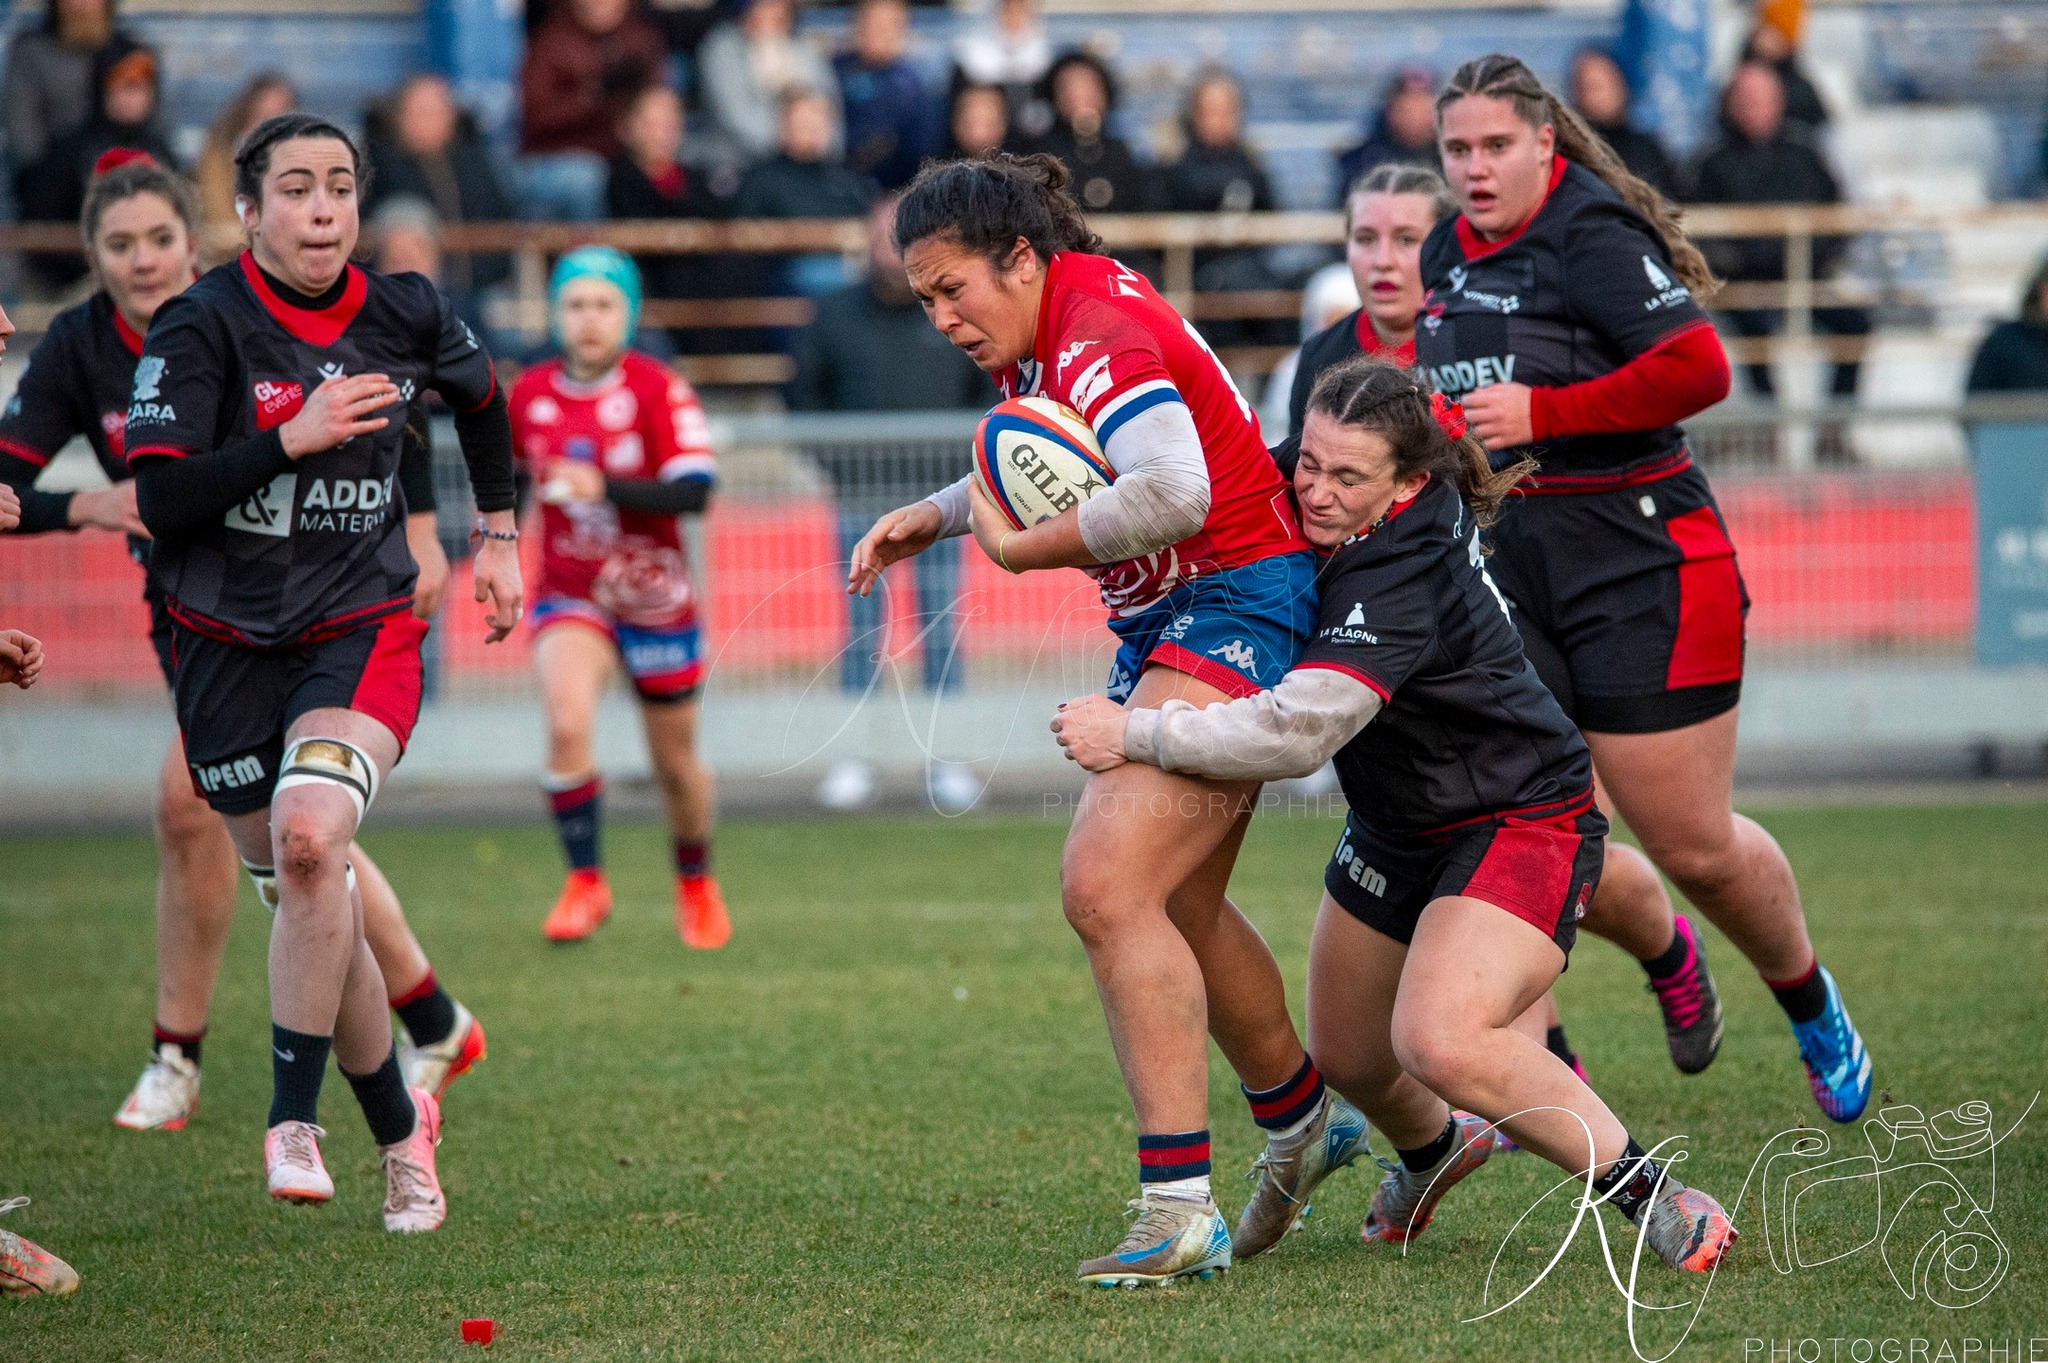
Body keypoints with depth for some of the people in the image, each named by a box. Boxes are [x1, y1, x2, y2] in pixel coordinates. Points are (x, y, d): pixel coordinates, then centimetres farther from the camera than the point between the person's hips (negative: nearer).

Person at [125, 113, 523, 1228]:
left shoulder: (405, 315, -2)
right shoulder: (201, 326, -12)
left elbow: (478, 394, 21)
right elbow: (162, 499, -20)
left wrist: (498, 534, 22)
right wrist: (293, 436, -27)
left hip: (362, 633, 0)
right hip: (229, 645, 0)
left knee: (310, 840, -28)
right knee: (305, 896, 6)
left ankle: (293, 1122, -23)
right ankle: (399, 1125, 26)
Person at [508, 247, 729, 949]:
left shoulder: (659, 390, -13)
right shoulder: (529, 394, -1)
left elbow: (694, 492, -22)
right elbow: (506, 468, 21)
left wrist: (605, 489, -33)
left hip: (654, 597, -1)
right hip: (568, 595, 1)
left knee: (676, 762, 11)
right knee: (567, 725, -26)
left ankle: (696, 886, 37)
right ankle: (584, 881, -15)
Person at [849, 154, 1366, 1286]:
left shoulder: (1096, 333, -22)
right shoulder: (1037, 334, 8)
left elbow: (1173, 493, -38)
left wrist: (1018, 548, -25)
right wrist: (937, 514, 13)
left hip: (1237, 606, -11)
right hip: (1166, 622, 11)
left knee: (1107, 887, -21)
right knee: (1173, 908, 22)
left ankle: (1180, 1211, -22)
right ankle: (1300, 1120, 44)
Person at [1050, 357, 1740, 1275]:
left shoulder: (1402, 578, -32)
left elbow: (1295, 733, -38)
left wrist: (1132, 734, -32)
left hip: (1521, 827, -9)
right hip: (1395, 833, 9)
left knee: (1440, 1042, -31)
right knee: (1346, 1059, 19)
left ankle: (1654, 1201, -17)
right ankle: (1433, 1153, 55)